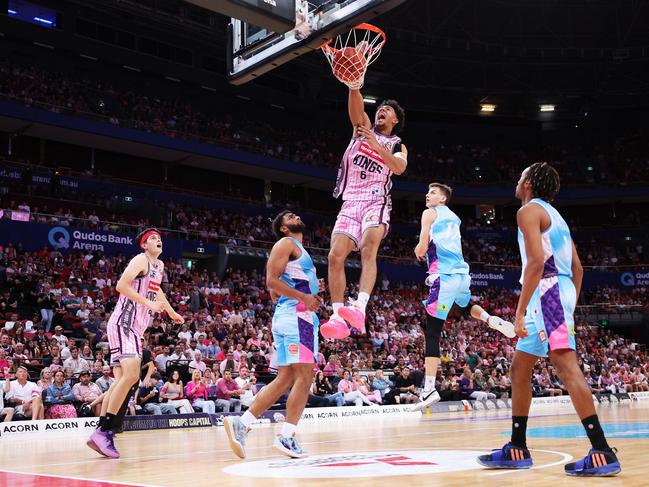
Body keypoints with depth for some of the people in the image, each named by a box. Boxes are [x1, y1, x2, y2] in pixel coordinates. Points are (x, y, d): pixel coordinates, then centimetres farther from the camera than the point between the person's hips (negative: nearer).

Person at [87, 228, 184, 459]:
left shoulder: (159, 266, 20)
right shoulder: (141, 260, -8)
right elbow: (122, 285, -23)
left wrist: (172, 313, 48)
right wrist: (148, 303, -24)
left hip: (134, 328, 10)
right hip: (124, 323, -10)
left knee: (122, 379, 6)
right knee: (131, 374, -23)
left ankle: (102, 432, 6)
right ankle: (104, 430, -23)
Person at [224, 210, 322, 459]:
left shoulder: (299, 250, 27)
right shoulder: (286, 243, -1)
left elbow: (275, 292, 28)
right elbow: (272, 281, -13)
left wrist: (311, 292, 16)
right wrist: (304, 297, -17)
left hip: (301, 316, 10)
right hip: (296, 314, -10)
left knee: (285, 379, 7)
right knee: (304, 375, -12)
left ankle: (241, 424, 4)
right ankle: (287, 436, -11)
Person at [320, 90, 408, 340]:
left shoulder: (398, 146, 14)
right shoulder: (363, 128, 19)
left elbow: (399, 167, -10)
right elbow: (356, 106, -3)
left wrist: (376, 145, -22)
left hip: (376, 203, -3)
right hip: (350, 202, 3)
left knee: (368, 249, -28)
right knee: (335, 256, -12)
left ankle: (360, 308, -44)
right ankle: (338, 317, -11)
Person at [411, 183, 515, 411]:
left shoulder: (430, 213, 1)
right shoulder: (454, 217, 22)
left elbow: (422, 248, -6)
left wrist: (418, 252, 15)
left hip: (445, 278, -7)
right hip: (462, 274, 7)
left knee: (431, 334, -8)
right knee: (467, 308, 39)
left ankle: (429, 390, -15)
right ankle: (493, 320, 11)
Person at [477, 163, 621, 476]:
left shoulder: (529, 210, -4)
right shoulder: (554, 215, 24)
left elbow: (536, 261, -17)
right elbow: (578, 268, 21)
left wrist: (520, 311, -19)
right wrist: (570, 308, 23)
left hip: (547, 294, -10)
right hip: (562, 294, 10)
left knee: (567, 367, -15)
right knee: (519, 369, 12)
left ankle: (602, 453, -20)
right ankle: (517, 449, 17)